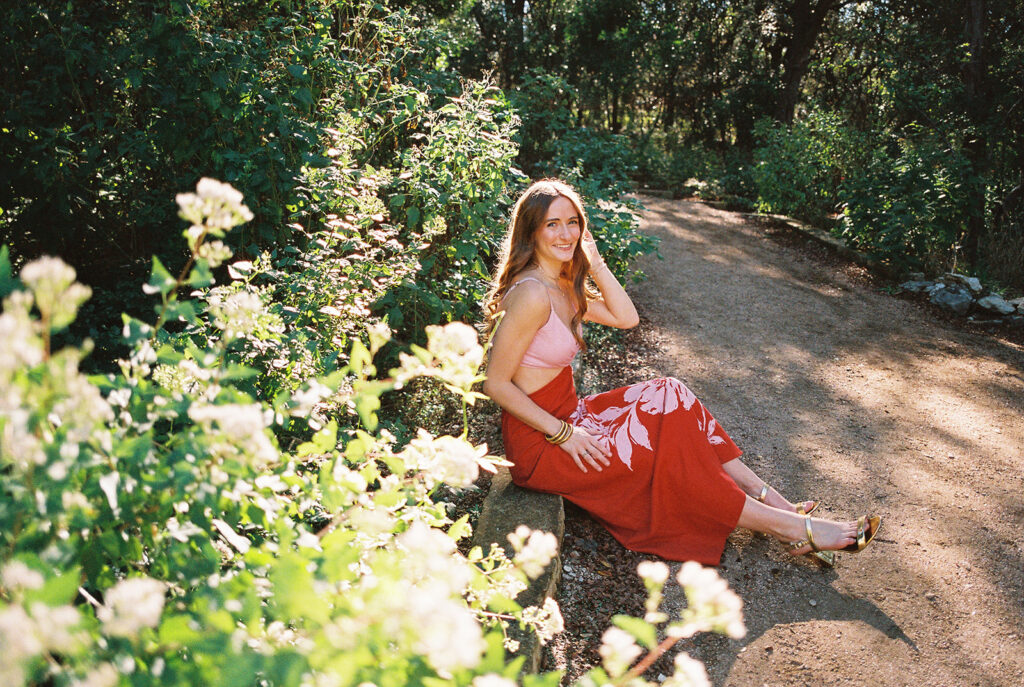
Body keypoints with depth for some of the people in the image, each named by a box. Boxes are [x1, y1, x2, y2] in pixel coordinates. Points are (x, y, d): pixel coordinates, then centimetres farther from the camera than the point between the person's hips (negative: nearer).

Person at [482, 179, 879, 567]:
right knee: (666, 448, -13)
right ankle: (790, 528, -2)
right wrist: (562, 434, -21)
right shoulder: (532, 294, -24)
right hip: (539, 444, -9)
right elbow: (496, 384, -23)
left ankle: (771, 500, 0)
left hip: (565, 415, 9)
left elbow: (626, 317, 6)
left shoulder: (562, 285, 6)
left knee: (669, 397, -2)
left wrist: (593, 260, -2)